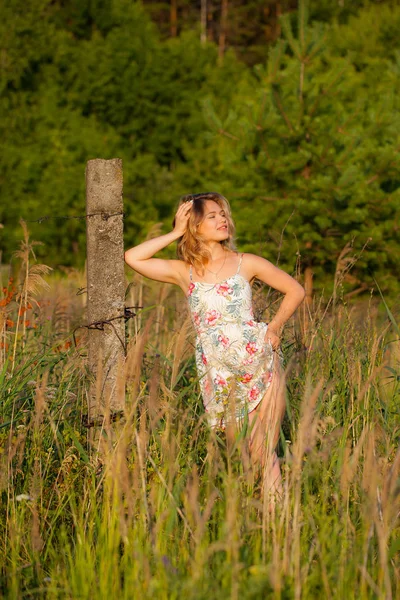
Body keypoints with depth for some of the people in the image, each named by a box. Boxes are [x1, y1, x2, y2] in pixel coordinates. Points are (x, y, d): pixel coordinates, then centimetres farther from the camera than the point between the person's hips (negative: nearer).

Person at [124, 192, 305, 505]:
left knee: (262, 453, -7)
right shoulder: (184, 272, 7)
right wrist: (176, 233, -1)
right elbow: (133, 258, -2)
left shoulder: (246, 264, 3)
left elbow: (295, 290, 12)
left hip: (260, 362, -2)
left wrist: (275, 326, -2)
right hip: (217, 373, 2)